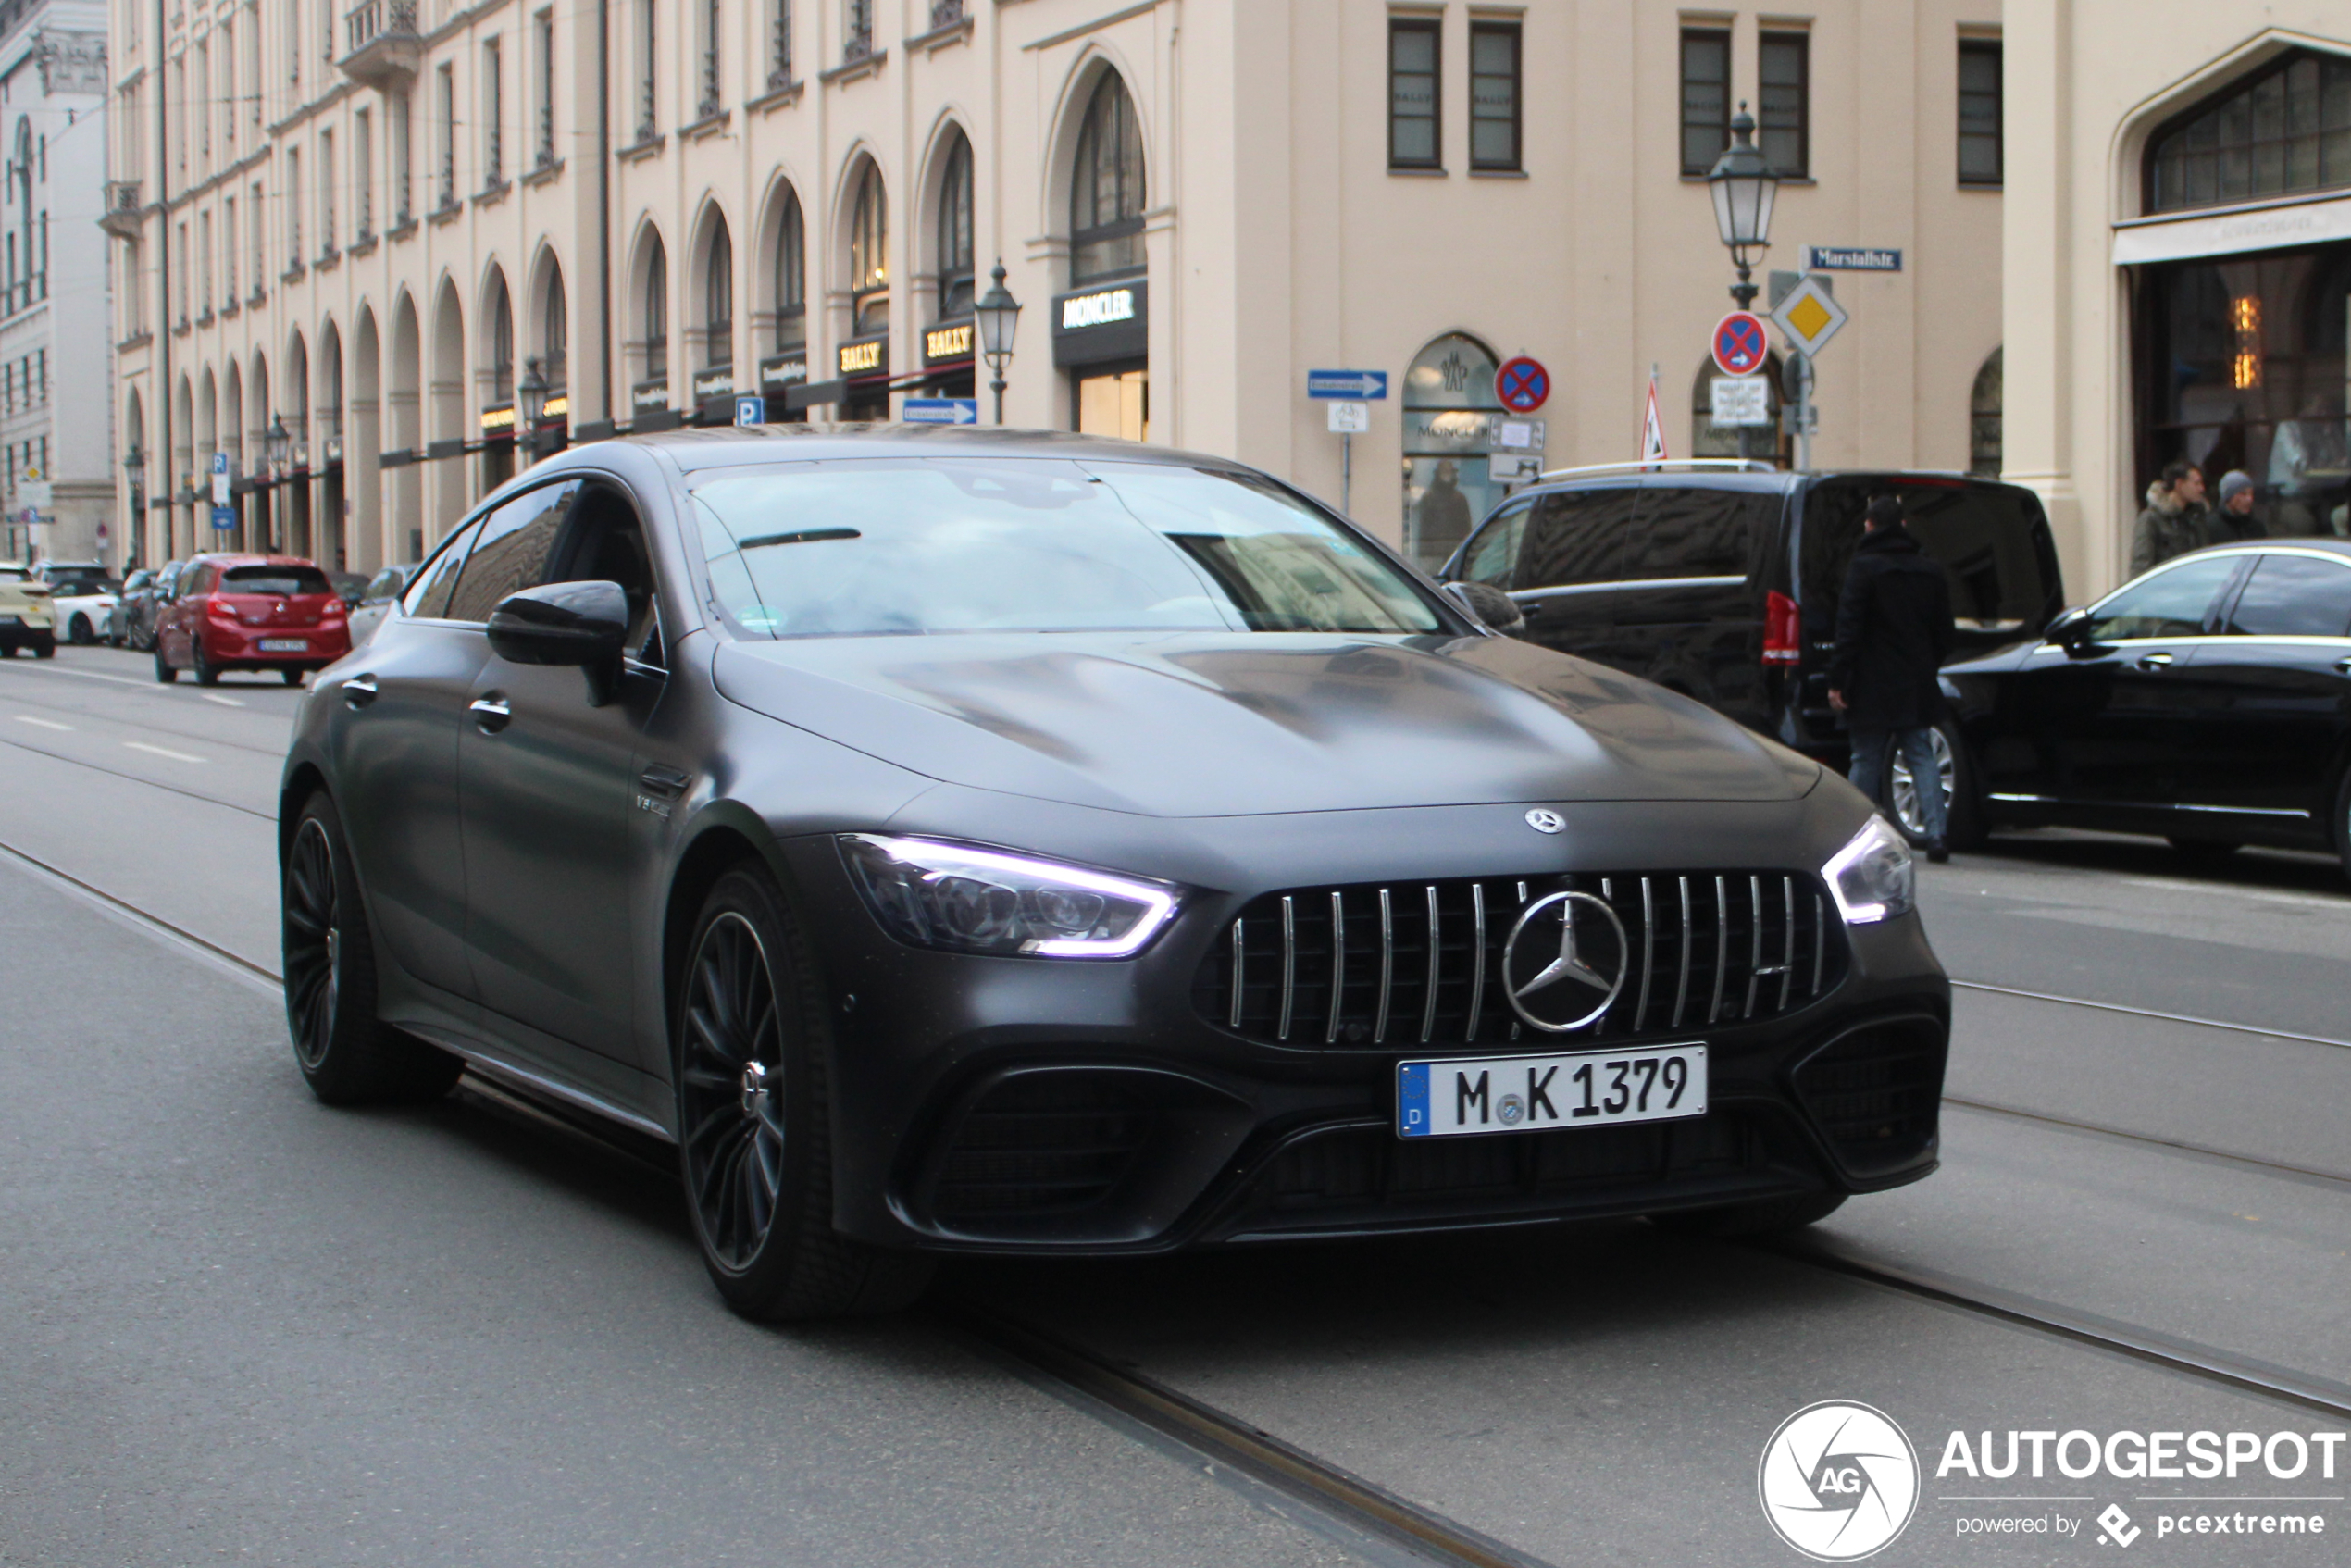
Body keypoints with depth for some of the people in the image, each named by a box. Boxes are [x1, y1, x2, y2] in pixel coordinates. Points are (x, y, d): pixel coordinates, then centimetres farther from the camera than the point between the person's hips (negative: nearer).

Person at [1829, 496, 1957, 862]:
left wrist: (1837, 680, -12)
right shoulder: (1929, 571, 10)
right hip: (1917, 687, 4)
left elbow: (1849, 629, -13)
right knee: (1921, 756, 6)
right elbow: (1944, 635, 13)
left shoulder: (1864, 567, -8)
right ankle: (1936, 832, -7)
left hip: (1874, 687, -4)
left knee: (1867, 760, 3)